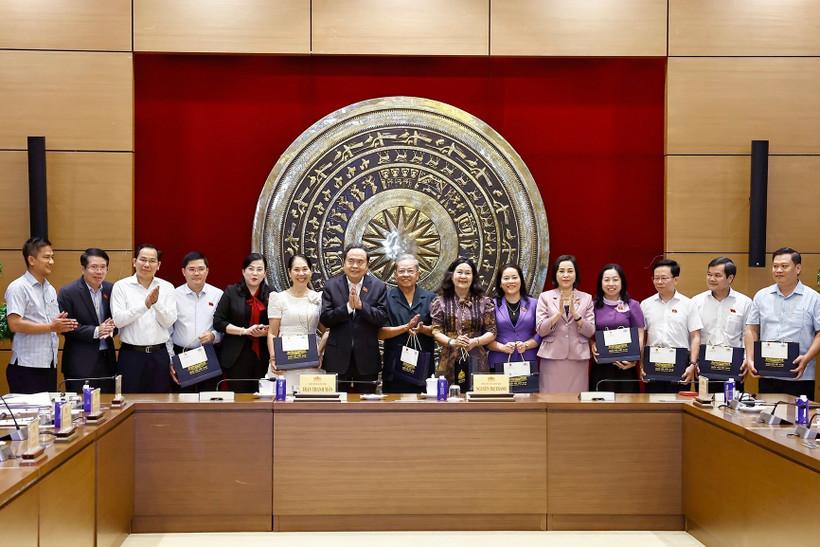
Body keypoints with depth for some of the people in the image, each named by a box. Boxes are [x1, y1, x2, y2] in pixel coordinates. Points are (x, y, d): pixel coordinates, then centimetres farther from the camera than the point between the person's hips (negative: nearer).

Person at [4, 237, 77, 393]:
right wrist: (51, 327, -16)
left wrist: (63, 325, 1)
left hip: (50, 366, 7)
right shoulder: (18, 287, -7)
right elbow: (14, 324, -17)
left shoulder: (50, 289, 17)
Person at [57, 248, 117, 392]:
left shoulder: (111, 289, 8)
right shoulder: (68, 292, -6)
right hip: (80, 363, -5)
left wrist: (112, 327, -10)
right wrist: (95, 331, -18)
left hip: (107, 361, 5)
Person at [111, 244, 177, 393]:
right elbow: (118, 320, -10)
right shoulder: (121, 286, 1)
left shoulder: (166, 287, 6)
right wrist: (145, 305, -19)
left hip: (159, 354, 2)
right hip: (131, 355, -2)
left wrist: (156, 303, -18)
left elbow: (169, 322, -1)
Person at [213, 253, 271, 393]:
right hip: (237, 357, -1)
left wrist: (266, 332, -9)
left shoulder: (271, 294, 9)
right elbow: (218, 322, -2)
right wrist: (245, 331, -11)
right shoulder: (231, 292, 4)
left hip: (263, 356, 2)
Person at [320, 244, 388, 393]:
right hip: (338, 357, 0)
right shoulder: (331, 285, 2)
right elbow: (324, 319, -6)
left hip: (367, 358, 0)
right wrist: (348, 307, -19)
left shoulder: (378, 286, 2)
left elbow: (382, 319, -6)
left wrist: (361, 305, -19)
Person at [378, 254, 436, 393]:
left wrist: (422, 329, -14)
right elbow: (380, 333, -3)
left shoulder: (430, 297, 10)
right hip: (395, 365, -1)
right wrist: (406, 327, -15)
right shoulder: (387, 298, 5)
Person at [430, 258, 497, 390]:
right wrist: (452, 342, -14)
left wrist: (475, 341, -11)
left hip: (476, 362, 0)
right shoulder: (440, 302, 10)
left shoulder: (484, 303, 11)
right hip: (450, 362, 0)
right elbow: (436, 331, 4)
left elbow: (492, 332, 7)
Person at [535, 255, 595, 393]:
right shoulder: (545, 297, 8)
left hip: (578, 360, 1)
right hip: (552, 358, -1)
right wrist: (559, 313, -13)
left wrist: (575, 313, -12)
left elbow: (590, 332, 3)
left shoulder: (586, 298, 10)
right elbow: (540, 330, -1)